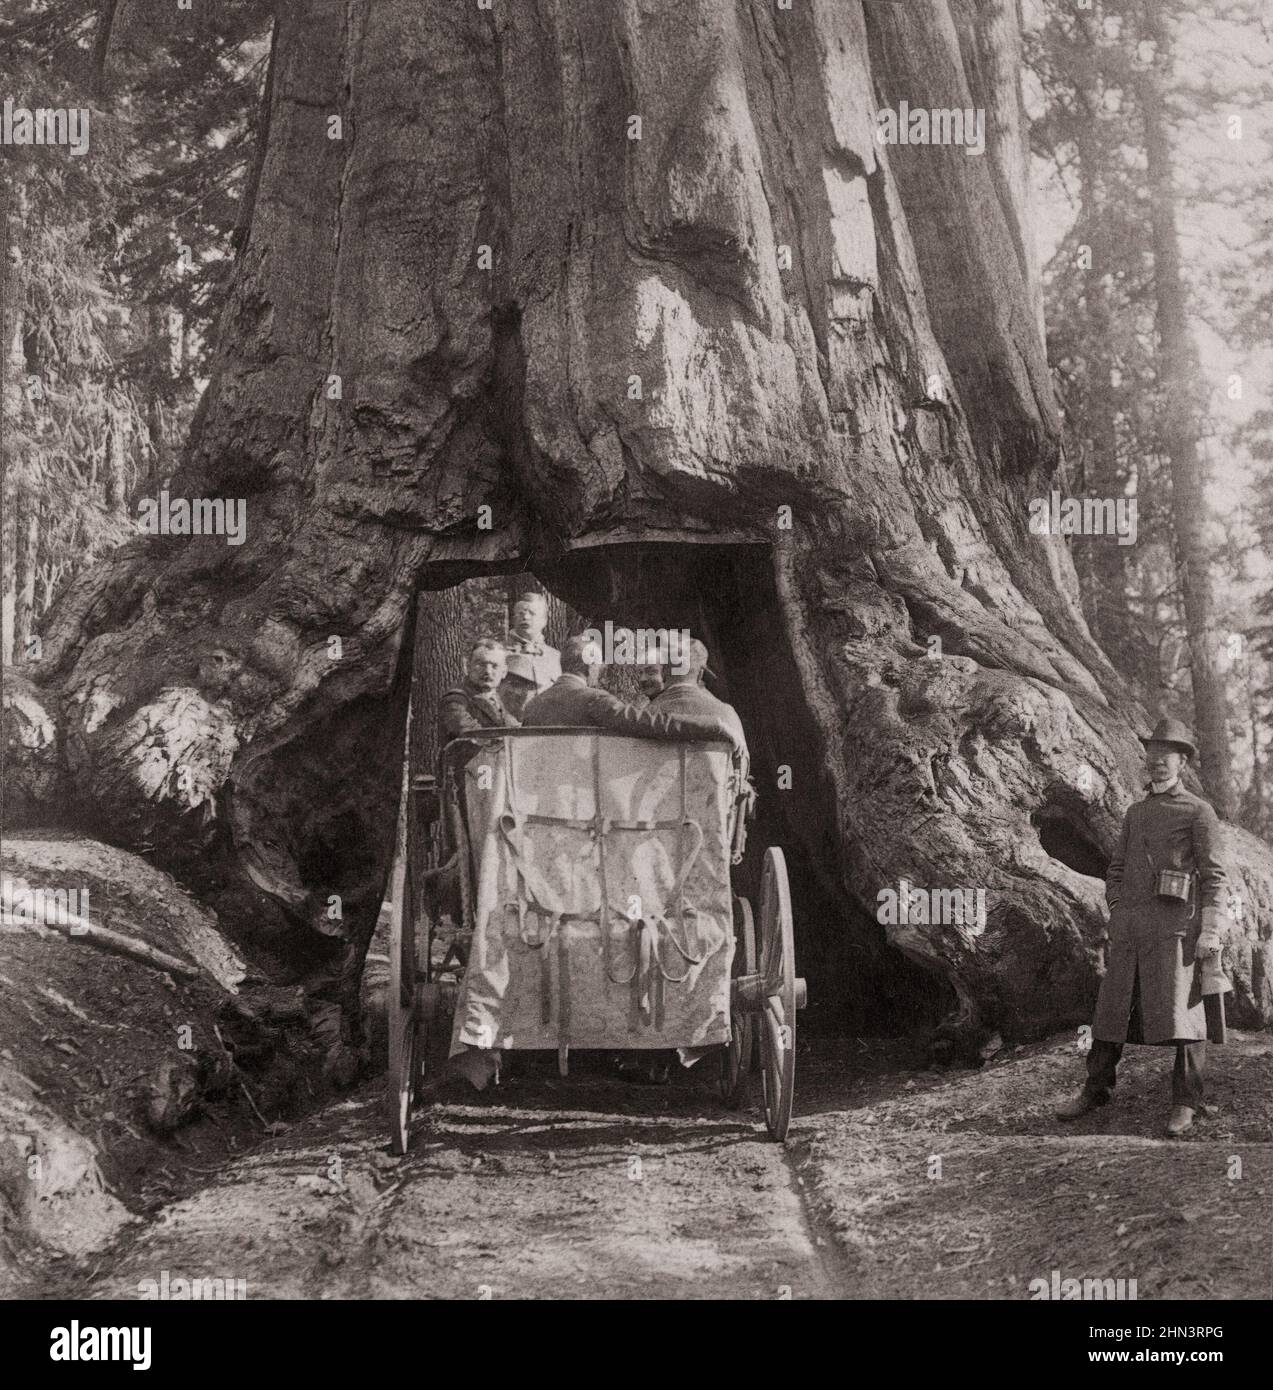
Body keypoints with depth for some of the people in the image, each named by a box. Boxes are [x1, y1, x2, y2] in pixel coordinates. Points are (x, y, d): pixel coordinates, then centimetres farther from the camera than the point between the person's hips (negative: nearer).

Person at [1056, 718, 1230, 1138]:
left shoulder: (1199, 812, 2)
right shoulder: (1134, 813, 19)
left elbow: (1213, 876, -4)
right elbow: (1117, 869, 23)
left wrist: (1210, 931, -12)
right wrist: (1116, 914, 9)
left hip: (1174, 926, -5)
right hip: (1129, 927, 6)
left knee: (1180, 1011, -9)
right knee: (1112, 1007, 6)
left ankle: (1185, 1104, -2)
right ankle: (1095, 1090, 16)